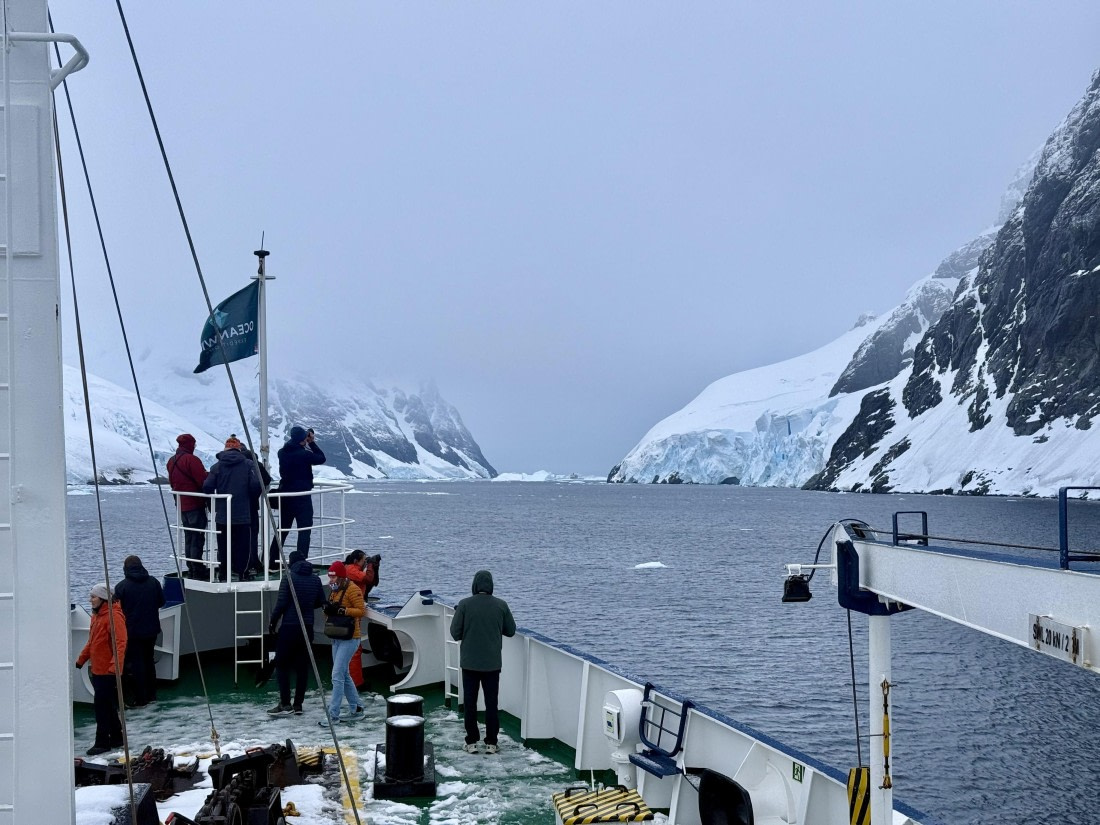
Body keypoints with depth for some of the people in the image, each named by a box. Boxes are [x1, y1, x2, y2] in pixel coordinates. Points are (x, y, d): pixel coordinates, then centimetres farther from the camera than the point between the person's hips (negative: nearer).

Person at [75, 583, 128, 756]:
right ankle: (116, 738, 25)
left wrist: (114, 666, -32)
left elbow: (120, 643, -25)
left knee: (102, 706, -6)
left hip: (108, 671, -9)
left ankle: (102, 742, 1)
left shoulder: (114, 616, -17)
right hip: (97, 669, 9)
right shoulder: (96, 615, 13)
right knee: (107, 706, 15)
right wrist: (81, 659, 21)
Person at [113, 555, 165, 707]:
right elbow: (161, 602, 7)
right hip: (152, 629, 4)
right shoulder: (153, 582, 0)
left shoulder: (121, 586, -12)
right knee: (149, 660, 18)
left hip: (133, 631, -4)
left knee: (136, 663, 3)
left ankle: (140, 699, 5)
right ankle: (151, 695, 24)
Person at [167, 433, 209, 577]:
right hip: (196, 505, -8)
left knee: (188, 538, 14)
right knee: (197, 538, -5)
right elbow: (204, 482, -16)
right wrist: (210, 502, -8)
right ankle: (197, 570, -5)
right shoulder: (191, 460, -15)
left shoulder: (171, 462, 11)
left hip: (181, 506, 8)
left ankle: (190, 569, 17)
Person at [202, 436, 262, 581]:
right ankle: (243, 573, 10)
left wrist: (216, 500, 11)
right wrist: (250, 498, 7)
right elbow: (256, 485, -13)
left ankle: (223, 573, 13)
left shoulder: (217, 466, -2)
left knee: (223, 545, 10)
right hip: (242, 514, -1)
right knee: (242, 544, 7)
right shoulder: (249, 464, -4)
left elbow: (207, 487, -9)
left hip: (222, 514, 1)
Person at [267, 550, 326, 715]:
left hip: (289, 627, -5)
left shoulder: (289, 578, -9)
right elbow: (321, 602, 11)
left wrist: (273, 621, 1)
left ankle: (285, 703, -3)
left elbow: (281, 603, -12)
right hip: (308, 627, 5)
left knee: (282, 664, 3)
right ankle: (298, 704, 9)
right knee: (302, 666, 8)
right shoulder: (315, 579, 6)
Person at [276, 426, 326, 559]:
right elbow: (321, 458, -5)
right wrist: (312, 442, -1)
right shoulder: (304, 454, -18)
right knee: (304, 530, 0)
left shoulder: (282, 453, 0)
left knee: (282, 529, 16)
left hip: (285, 496, 7)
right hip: (302, 496, -7)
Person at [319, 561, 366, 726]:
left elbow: (361, 611, -18)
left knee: (337, 676, -11)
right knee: (344, 675, 13)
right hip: (337, 638, 9)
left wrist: (341, 610, -26)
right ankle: (357, 710, 23)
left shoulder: (352, 589, -13)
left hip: (349, 638, -9)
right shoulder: (334, 590, 13)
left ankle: (333, 715, -7)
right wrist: (328, 610, -3)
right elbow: (331, 612, 20)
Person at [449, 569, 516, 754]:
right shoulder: (501, 605, -5)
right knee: (492, 703, 9)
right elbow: (511, 631, 4)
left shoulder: (465, 604, -10)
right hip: (492, 663, 1)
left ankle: (472, 742, 12)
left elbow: (455, 633, -8)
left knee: (469, 703, 9)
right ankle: (491, 743, 12)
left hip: (469, 663, -1)